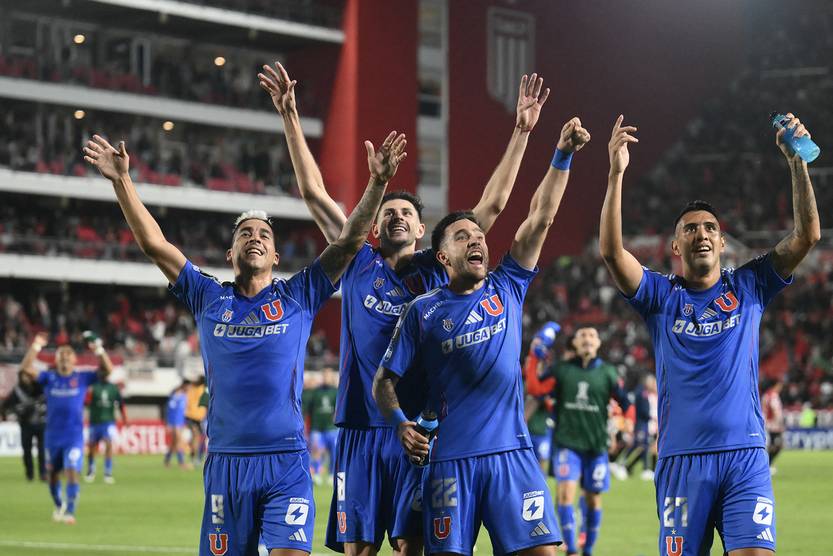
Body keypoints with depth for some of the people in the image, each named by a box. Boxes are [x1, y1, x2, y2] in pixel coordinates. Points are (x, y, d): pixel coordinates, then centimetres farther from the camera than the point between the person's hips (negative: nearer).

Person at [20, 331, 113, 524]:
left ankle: (70, 512, -11)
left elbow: (107, 370, -8)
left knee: (72, 472, -15)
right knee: (53, 474, 13)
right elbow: (26, 368, -9)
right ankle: (59, 505, 36)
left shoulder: (82, 377, 1)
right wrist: (35, 347, -15)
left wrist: (99, 350, -19)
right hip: (53, 434, 2)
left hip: (74, 436, -2)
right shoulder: (49, 378, 3)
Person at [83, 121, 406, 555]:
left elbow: (350, 240, 3)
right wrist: (122, 181, 1)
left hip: (286, 459, -1)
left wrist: (377, 184, -7)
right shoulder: (209, 298, 11)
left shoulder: (298, 297, 9)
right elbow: (153, 243, 7)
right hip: (226, 459, 2)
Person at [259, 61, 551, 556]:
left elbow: (493, 204, 6)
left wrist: (521, 133, 2)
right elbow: (314, 193, 9)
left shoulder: (437, 270, 9)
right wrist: (291, 119, 5)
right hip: (362, 426, 1)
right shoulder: (359, 265, 11)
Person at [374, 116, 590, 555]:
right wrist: (401, 423, -12)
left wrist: (562, 156, -5)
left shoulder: (506, 289, 11)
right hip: (448, 459, -1)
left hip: (512, 454, 2)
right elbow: (384, 380, 7)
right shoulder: (422, 311, 6)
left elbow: (541, 216, 4)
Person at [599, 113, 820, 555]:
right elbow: (611, 251, -7)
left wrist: (797, 162, -9)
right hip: (682, 460, 0)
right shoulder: (661, 295, 8)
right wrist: (616, 173, -16)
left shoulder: (749, 286, 11)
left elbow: (807, 235, 2)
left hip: (745, 456, 0)